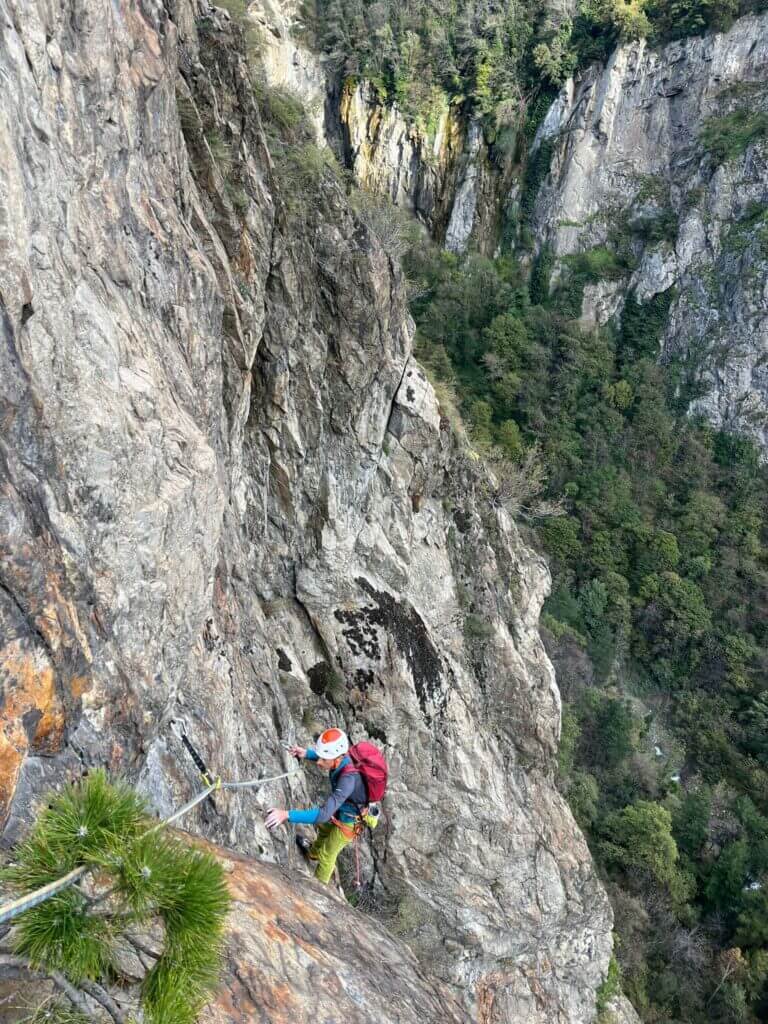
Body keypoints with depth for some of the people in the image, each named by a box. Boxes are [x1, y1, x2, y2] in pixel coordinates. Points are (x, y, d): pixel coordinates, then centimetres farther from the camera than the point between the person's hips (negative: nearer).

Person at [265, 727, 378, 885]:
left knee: (327, 855, 18)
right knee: (323, 827, 33)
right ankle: (313, 853, 65)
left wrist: (288, 815, -56)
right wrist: (307, 753, -17)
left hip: (349, 821, -7)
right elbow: (320, 757, 3)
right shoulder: (341, 757, -24)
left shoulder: (348, 778, -46)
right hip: (342, 809, 7)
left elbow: (324, 814, -51)